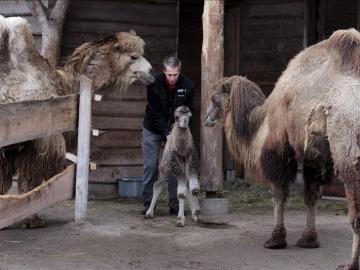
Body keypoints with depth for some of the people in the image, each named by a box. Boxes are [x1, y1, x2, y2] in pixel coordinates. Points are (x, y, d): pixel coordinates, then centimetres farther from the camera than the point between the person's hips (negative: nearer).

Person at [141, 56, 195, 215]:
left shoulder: (187, 86, -16)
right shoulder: (154, 84, -21)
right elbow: (155, 112, -20)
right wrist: (166, 133, -29)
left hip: (175, 130, 1)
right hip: (153, 130, -1)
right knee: (151, 166, -3)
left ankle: (175, 205, 2)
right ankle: (149, 204, 4)